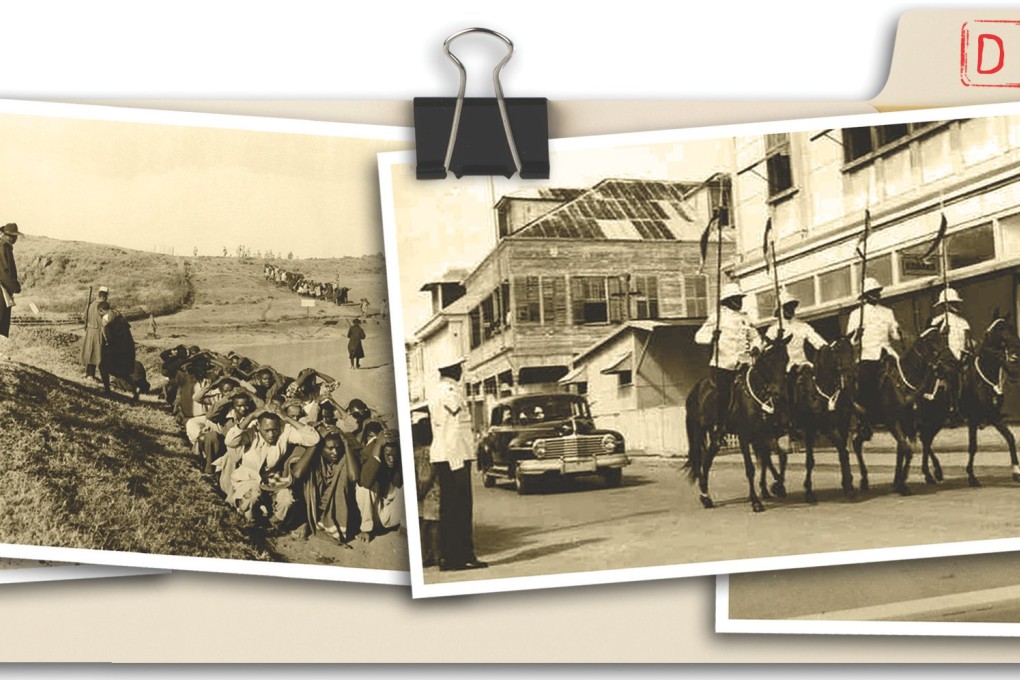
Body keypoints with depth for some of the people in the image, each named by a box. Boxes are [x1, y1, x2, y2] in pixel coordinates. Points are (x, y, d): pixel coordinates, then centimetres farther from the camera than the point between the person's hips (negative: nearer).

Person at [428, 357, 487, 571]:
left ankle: (447, 557, 14)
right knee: (461, 508, -6)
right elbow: (454, 432, -18)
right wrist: (458, 465, -20)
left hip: (441, 458, 10)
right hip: (454, 457, -10)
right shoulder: (451, 394, -13)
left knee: (448, 509, 11)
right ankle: (463, 556, -3)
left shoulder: (437, 395, 17)